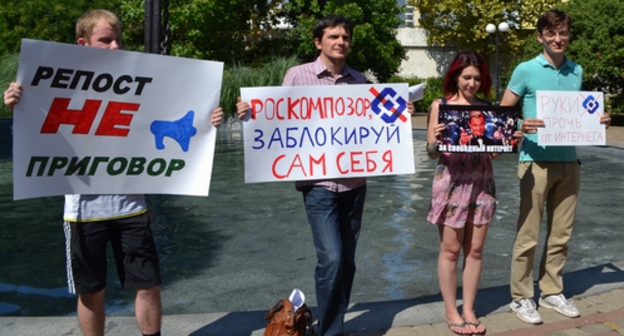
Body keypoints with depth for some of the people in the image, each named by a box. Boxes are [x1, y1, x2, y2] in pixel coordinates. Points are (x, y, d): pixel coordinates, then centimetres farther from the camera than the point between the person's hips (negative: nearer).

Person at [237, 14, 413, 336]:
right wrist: (250, 114, -14)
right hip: (319, 182, -4)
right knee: (330, 259, -11)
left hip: (354, 182, 4)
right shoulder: (297, 75, 1)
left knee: (347, 260, 10)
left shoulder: (359, 81, 12)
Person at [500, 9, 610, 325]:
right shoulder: (526, 70, -4)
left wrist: (597, 121, 2)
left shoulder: (577, 71, 11)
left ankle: (552, 292, 25)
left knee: (560, 234, 11)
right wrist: (521, 127, -22)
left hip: (568, 162, 5)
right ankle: (521, 297, 13)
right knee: (528, 235, 0)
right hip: (536, 161, -5)